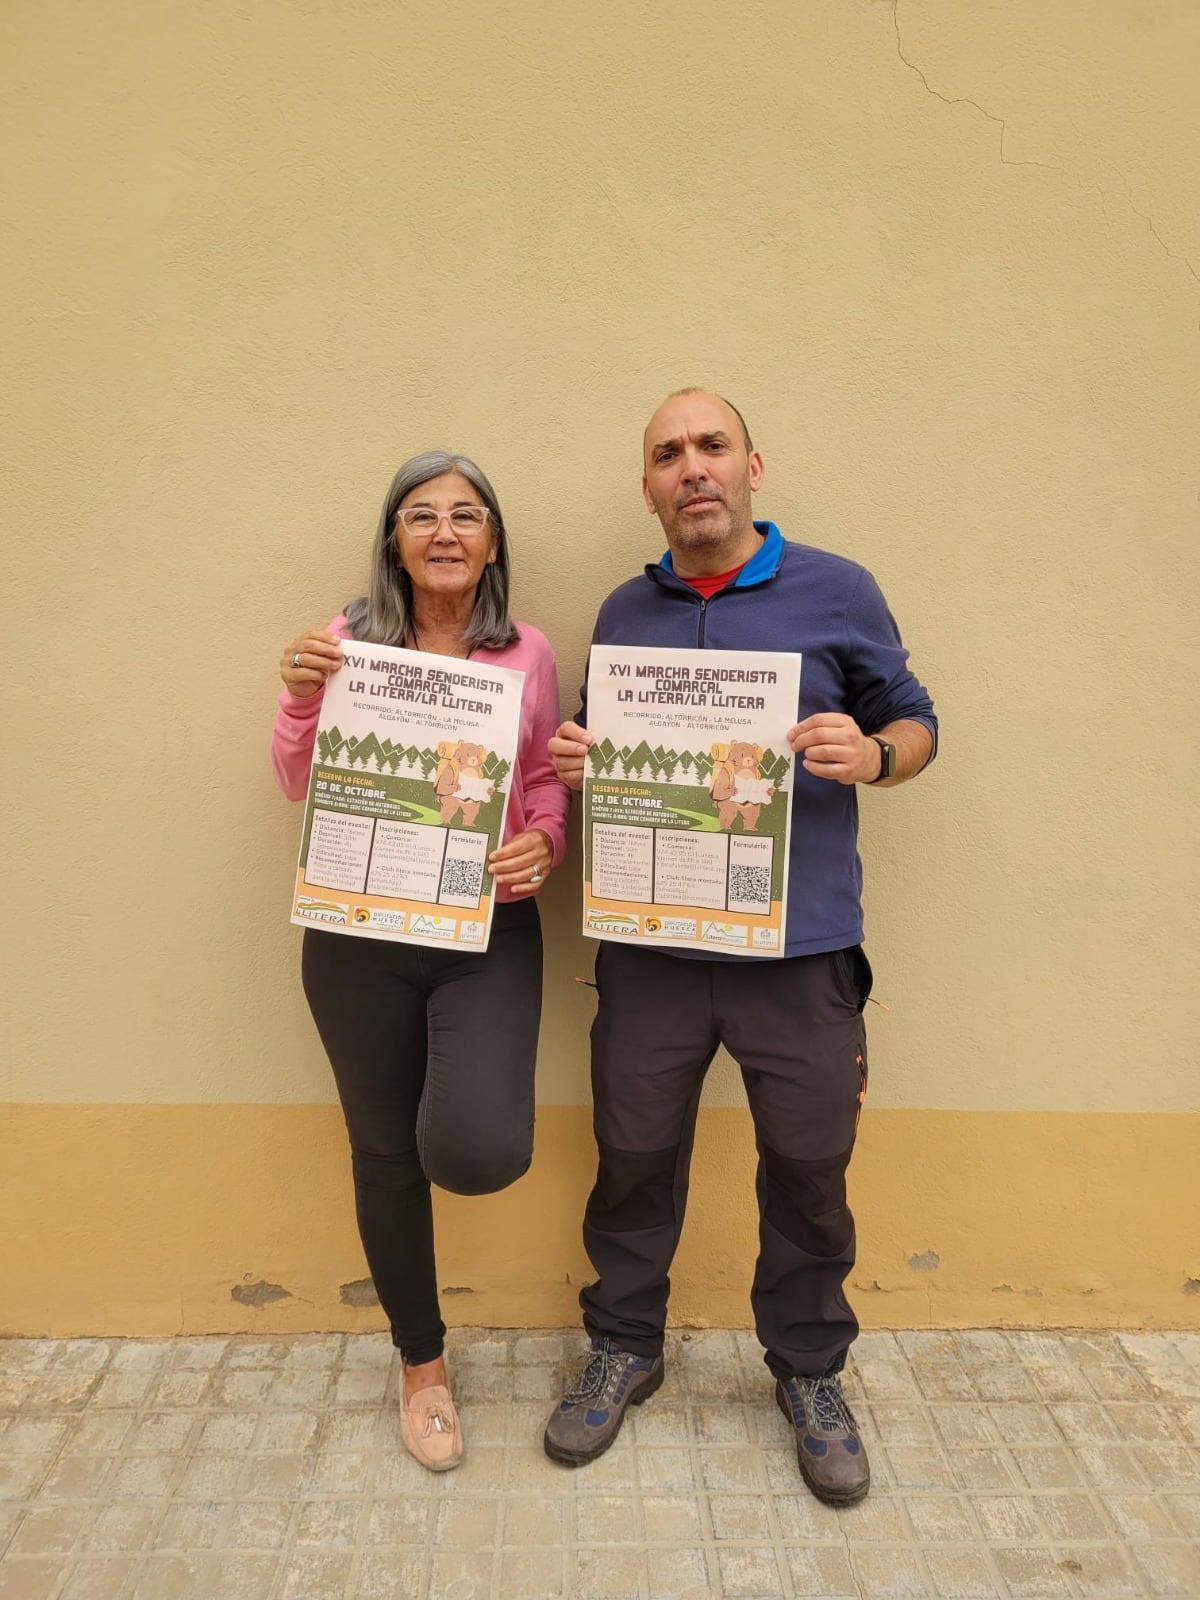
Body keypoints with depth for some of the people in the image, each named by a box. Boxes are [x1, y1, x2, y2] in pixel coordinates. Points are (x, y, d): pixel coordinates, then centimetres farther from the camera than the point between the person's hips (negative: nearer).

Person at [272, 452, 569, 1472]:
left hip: (492, 936, 0)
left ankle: (463, 1106, 21)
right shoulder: (348, 643, 1)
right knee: (386, 1154, 13)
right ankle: (422, 1363, 38)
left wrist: (543, 845, -11)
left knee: (477, 1152, -19)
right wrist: (301, 700, -14)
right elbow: (301, 788, 3)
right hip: (358, 937, 1)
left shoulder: (528, 654, 2)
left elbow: (545, 781, 9)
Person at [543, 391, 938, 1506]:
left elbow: (915, 724, 6)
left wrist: (871, 756, -16)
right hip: (650, 945, 2)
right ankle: (624, 1348, 38)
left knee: (808, 1165, 11)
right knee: (633, 1152, 13)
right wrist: (573, 763, -4)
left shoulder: (837, 593, 2)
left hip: (799, 947, -2)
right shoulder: (623, 613, 10)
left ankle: (809, 1370, 37)